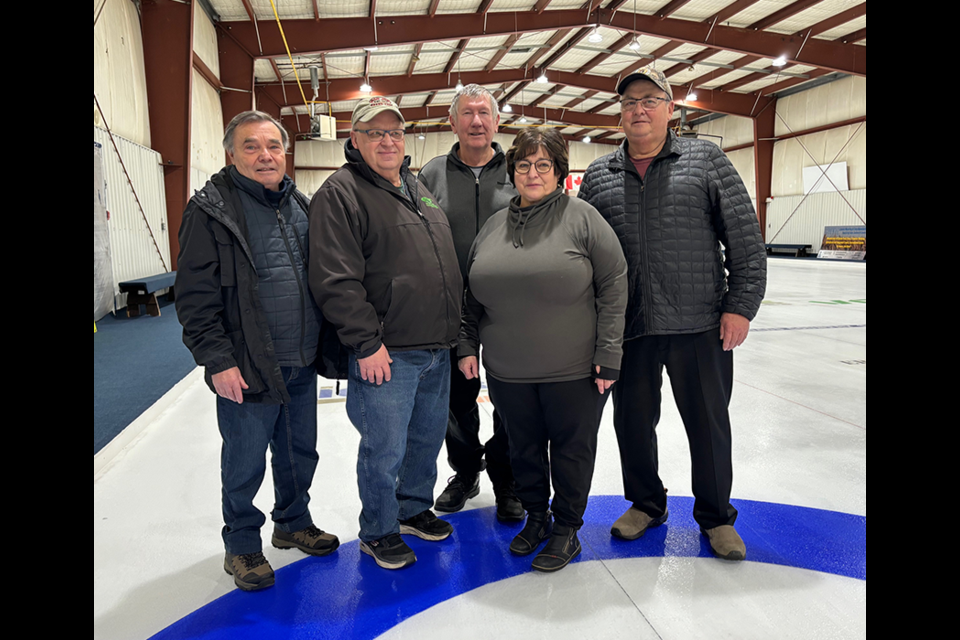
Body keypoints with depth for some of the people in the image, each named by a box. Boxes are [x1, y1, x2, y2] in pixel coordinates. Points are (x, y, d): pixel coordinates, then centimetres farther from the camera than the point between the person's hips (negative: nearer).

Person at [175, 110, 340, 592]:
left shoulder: (300, 205, 10)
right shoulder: (211, 210, -10)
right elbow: (196, 296, -13)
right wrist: (218, 360, -17)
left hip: (302, 363, 6)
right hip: (247, 370, -6)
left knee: (300, 452, 19)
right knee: (245, 463, 8)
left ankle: (293, 523, 41)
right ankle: (241, 546, 29)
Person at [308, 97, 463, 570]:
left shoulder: (419, 189, 16)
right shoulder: (340, 193, -9)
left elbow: (448, 263, 22)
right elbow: (335, 280, -17)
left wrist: (454, 332, 18)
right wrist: (366, 343, -19)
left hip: (437, 350, 8)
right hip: (385, 354, -7)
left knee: (428, 438, 20)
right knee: (385, 450, 3)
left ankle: (413, 508, 41)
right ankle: (378, 531, 25)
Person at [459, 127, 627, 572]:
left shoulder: (582, 218, -5)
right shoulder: (493, 227, 9)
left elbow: (613, 286, -7)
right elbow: (473, 296, 14)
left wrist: (608, 354, -11)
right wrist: (468, 346, 9)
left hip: (573, 369, -4)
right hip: (508, 371, 4)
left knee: (571, 448, 9)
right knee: (524, 447, 16)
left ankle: (567, 529, 28)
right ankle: (536, 516, 37)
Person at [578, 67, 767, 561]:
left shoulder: (705, 159, 3)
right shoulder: (597, 176, 9)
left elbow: (745, 237, 0)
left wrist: (741, 304, -7)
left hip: (701, 325, -2)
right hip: (628, 329, 2)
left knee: (708, 424, 9)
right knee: (633, 423, 12)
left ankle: (715, 515, 31)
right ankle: (645, 504, 35)